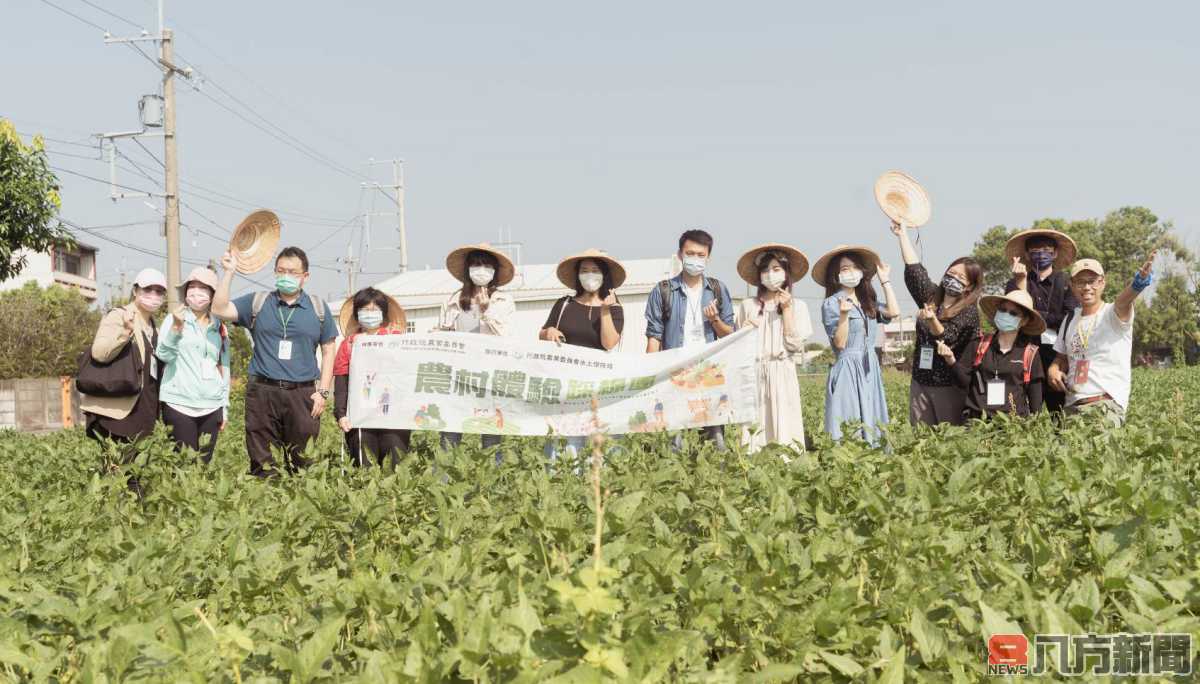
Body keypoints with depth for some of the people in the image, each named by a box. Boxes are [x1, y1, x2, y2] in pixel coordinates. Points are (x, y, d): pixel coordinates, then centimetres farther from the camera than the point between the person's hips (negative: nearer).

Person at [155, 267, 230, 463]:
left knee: (204, 461, 3)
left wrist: (225, 407, 14)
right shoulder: (174, 319, 3)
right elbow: (164, 355, -9)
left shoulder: (220, 328, 13)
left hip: (211, 406, 4)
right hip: (179, 403, -3)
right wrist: (176, 327, -23)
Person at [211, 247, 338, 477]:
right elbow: (220, 310, -2)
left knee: (302, 464, 2)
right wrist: (229, 272, -7)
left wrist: (323, 391, 3)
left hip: (303, 394, 0)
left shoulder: (318, 308, 9)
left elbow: (329, 350, 11)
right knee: (262, 465, 1)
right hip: (263, 391, 0)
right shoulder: (257, 302, 8)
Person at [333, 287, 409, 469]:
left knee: (395, 465, -4)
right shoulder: (349, 344, 11)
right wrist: (341, 414, -5)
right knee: (365, 468, -1)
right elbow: (341, 384, 6)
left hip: (394, 414, 0)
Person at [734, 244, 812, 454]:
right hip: (754, 374, 1)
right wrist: (744, 331, -9)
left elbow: (795, 345, -3)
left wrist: (787, 310, -3)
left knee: (783, 420, -7)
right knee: (756, 426, -5)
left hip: (783, 375, -1)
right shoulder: (748, 306, 9)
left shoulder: (797, 306, 7)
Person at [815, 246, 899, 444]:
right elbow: (840, 343, -11)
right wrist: (844, 315, -26)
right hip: (847, 370, -6)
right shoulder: (831, 304, -5)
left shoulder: (868, 300, 14)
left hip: (871, 370, 6)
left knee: (872, 426, 4)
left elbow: (894, 312, -3)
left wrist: (885, 281, 8)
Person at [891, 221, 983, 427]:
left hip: (950, 386, -5)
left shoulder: (969, 312, -7)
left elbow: (947, 339, -15)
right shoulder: (931, 297, 10)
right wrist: (903, 234, 9)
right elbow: (914, 268, 10)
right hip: (920, 382, 5)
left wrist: (932, 320, -33)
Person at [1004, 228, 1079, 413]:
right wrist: (1020, 281, -10)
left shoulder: (1066, 283, 8)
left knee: (1060, 413, -3)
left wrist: (1036, 315, -3)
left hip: (1057, 354, -1)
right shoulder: (1015, 282, 12)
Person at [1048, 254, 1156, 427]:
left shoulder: (1113, 314, -3)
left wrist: (1140, 280, -49)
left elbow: (1124, 300, -27)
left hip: (1107, 403, -6)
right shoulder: (1070, 319, 15)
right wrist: (1053, 369, 1)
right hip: (1072, 406, 6)